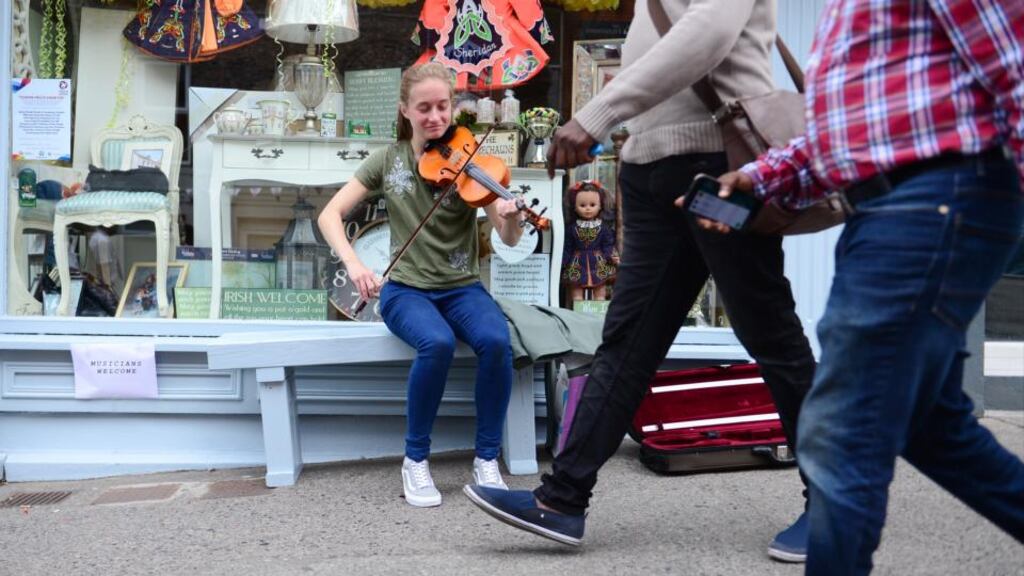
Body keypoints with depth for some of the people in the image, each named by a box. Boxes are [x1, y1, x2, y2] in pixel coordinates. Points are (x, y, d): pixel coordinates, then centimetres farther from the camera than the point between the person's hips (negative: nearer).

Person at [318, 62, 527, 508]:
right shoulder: (389, 160, 2)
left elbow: (509, 239, -10)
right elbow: (330, 215, -1)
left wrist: (511, 217, -34)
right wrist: (354, 264, -20)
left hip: (462, 288, 1)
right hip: (405, 288, 0)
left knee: (496, 341, -32)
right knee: (438, 343, -34)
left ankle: (486, 459, -14)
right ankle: (416, 459, -15)